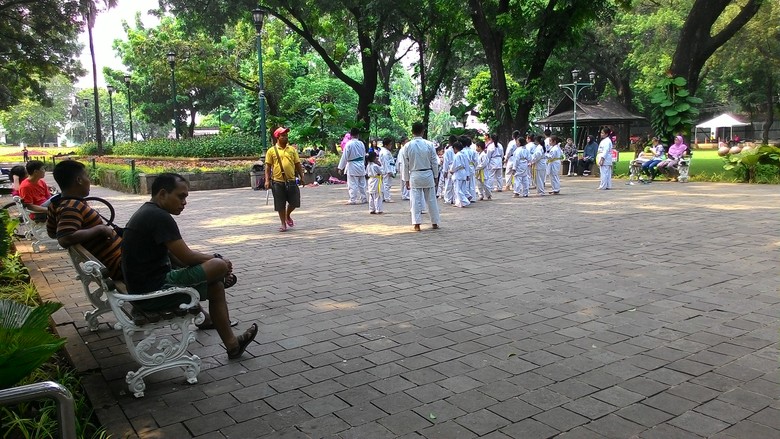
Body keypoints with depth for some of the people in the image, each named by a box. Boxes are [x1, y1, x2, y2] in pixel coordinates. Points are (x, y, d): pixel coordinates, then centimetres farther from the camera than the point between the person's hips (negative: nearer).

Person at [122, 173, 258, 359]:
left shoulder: (147, 213, 12)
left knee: (215, 285, 18)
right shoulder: (159, 217, -19)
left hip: (141, 287, 10)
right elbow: (187, 257, -18)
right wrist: (215, 258, 0)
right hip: (153, 292, -10)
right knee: (219, 266, -10)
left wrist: (210, 258, 6)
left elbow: (175, 257, 15)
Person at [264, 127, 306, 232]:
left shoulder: (292, 149, 10)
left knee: (294, 202, 4)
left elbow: (298, 164, 12)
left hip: (291, 181, 2)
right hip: (278, 182, -2)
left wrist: (301, 176, 5)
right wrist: (267, 180, -6)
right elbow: (268, 167, 1)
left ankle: (288, 216, 33)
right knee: (280, 205, 4)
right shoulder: (271, 151, 1)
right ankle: (283, 224, 18)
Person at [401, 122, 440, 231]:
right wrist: (435, 176, 11)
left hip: (414, 175, -1)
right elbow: (434, 162, 0)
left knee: (416, 200, 3)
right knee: (431, 199, 11)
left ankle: (417, 224, 2)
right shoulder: (429, 145, -6)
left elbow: (406, 164, -1)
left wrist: (407, 180, 7)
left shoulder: (407, 146, -6)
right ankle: (435, 223, 19)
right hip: (428, 174, 1)